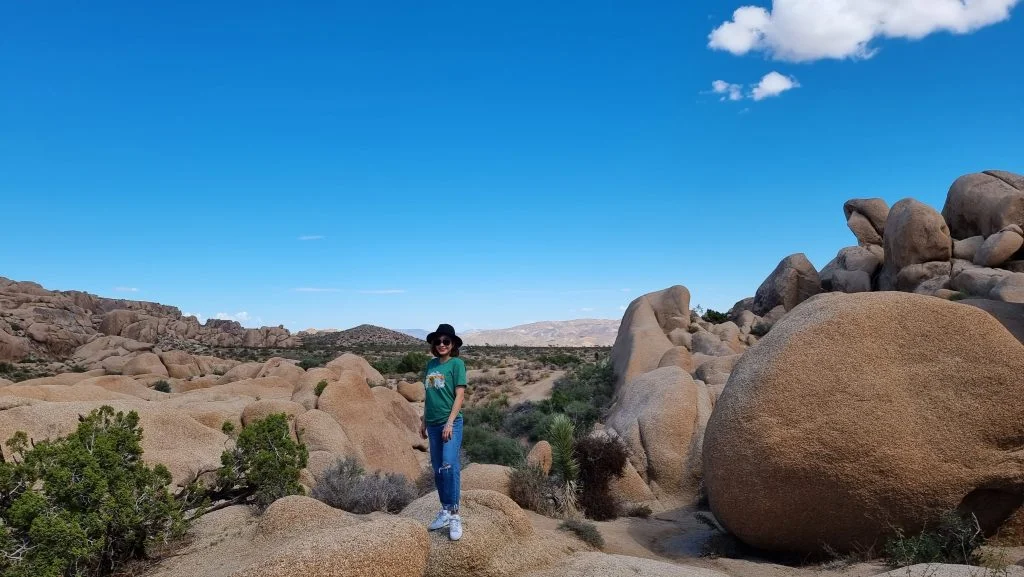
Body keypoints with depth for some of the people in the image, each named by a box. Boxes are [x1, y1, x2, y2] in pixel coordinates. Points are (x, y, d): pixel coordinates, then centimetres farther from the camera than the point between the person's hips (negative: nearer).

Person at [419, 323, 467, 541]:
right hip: (433, 424, 6)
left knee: (449, 466, -16)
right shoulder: (431, 364, 11)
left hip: (451, 423, -6)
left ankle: (455, 515, -10)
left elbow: (460, 395, -10)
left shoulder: (457, 364, -5)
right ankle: (445, 511, 22)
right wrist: (423, 420, 16)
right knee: (437, 469, 11)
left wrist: (450, 423, -15)